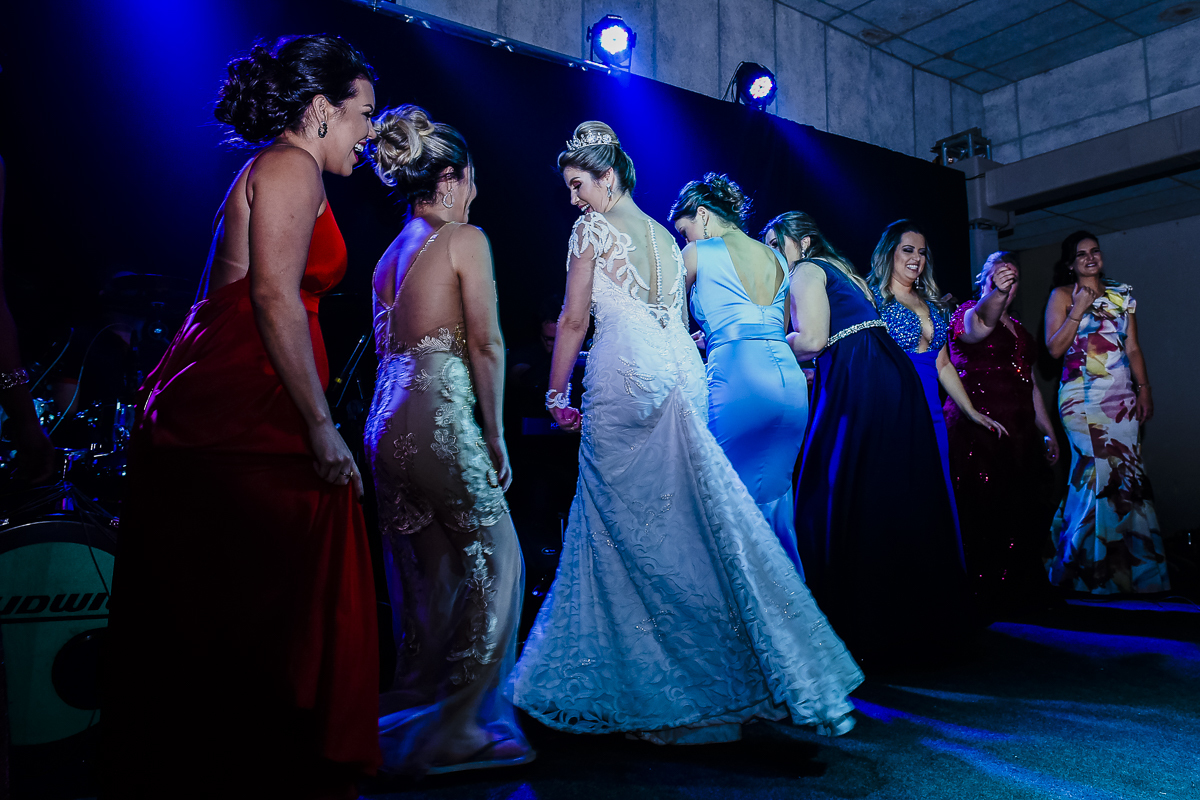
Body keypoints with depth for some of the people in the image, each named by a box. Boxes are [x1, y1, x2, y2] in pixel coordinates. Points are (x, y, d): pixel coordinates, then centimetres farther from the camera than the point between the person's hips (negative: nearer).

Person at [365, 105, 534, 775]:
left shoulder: (390, 253, 19)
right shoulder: (465, 238, -3)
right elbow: (486, 344, -10)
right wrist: (497, 435, -5)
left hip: (387, 422, 8)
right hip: (440, 419, -8)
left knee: (428, 576, 17)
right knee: (492, 562, 3)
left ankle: (409, 719, 28)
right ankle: (458, 729, 6)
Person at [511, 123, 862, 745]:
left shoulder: (594, 227, 3)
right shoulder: (663, 236, 24)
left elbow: (574, 321, 0)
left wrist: (557, 394, 7)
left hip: (626, 375, -7)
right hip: (684, 373, 7)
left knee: (626, 520, -1)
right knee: (699, 515, 6)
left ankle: (642, 679, 5)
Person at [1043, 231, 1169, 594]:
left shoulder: (1122, 295, 15)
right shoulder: (1062, 296, 3)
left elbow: (1133, 347, 14)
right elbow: (1054, 349, -5)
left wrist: (1144, 388, 6)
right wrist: (1078, 310, -11)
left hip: (1122, 397, 4)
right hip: (1083, 397, -4)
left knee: (1126, 473, 0)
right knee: (1098, 471, -9)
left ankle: (1126, 562, 12)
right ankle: (1096, 566, 5)